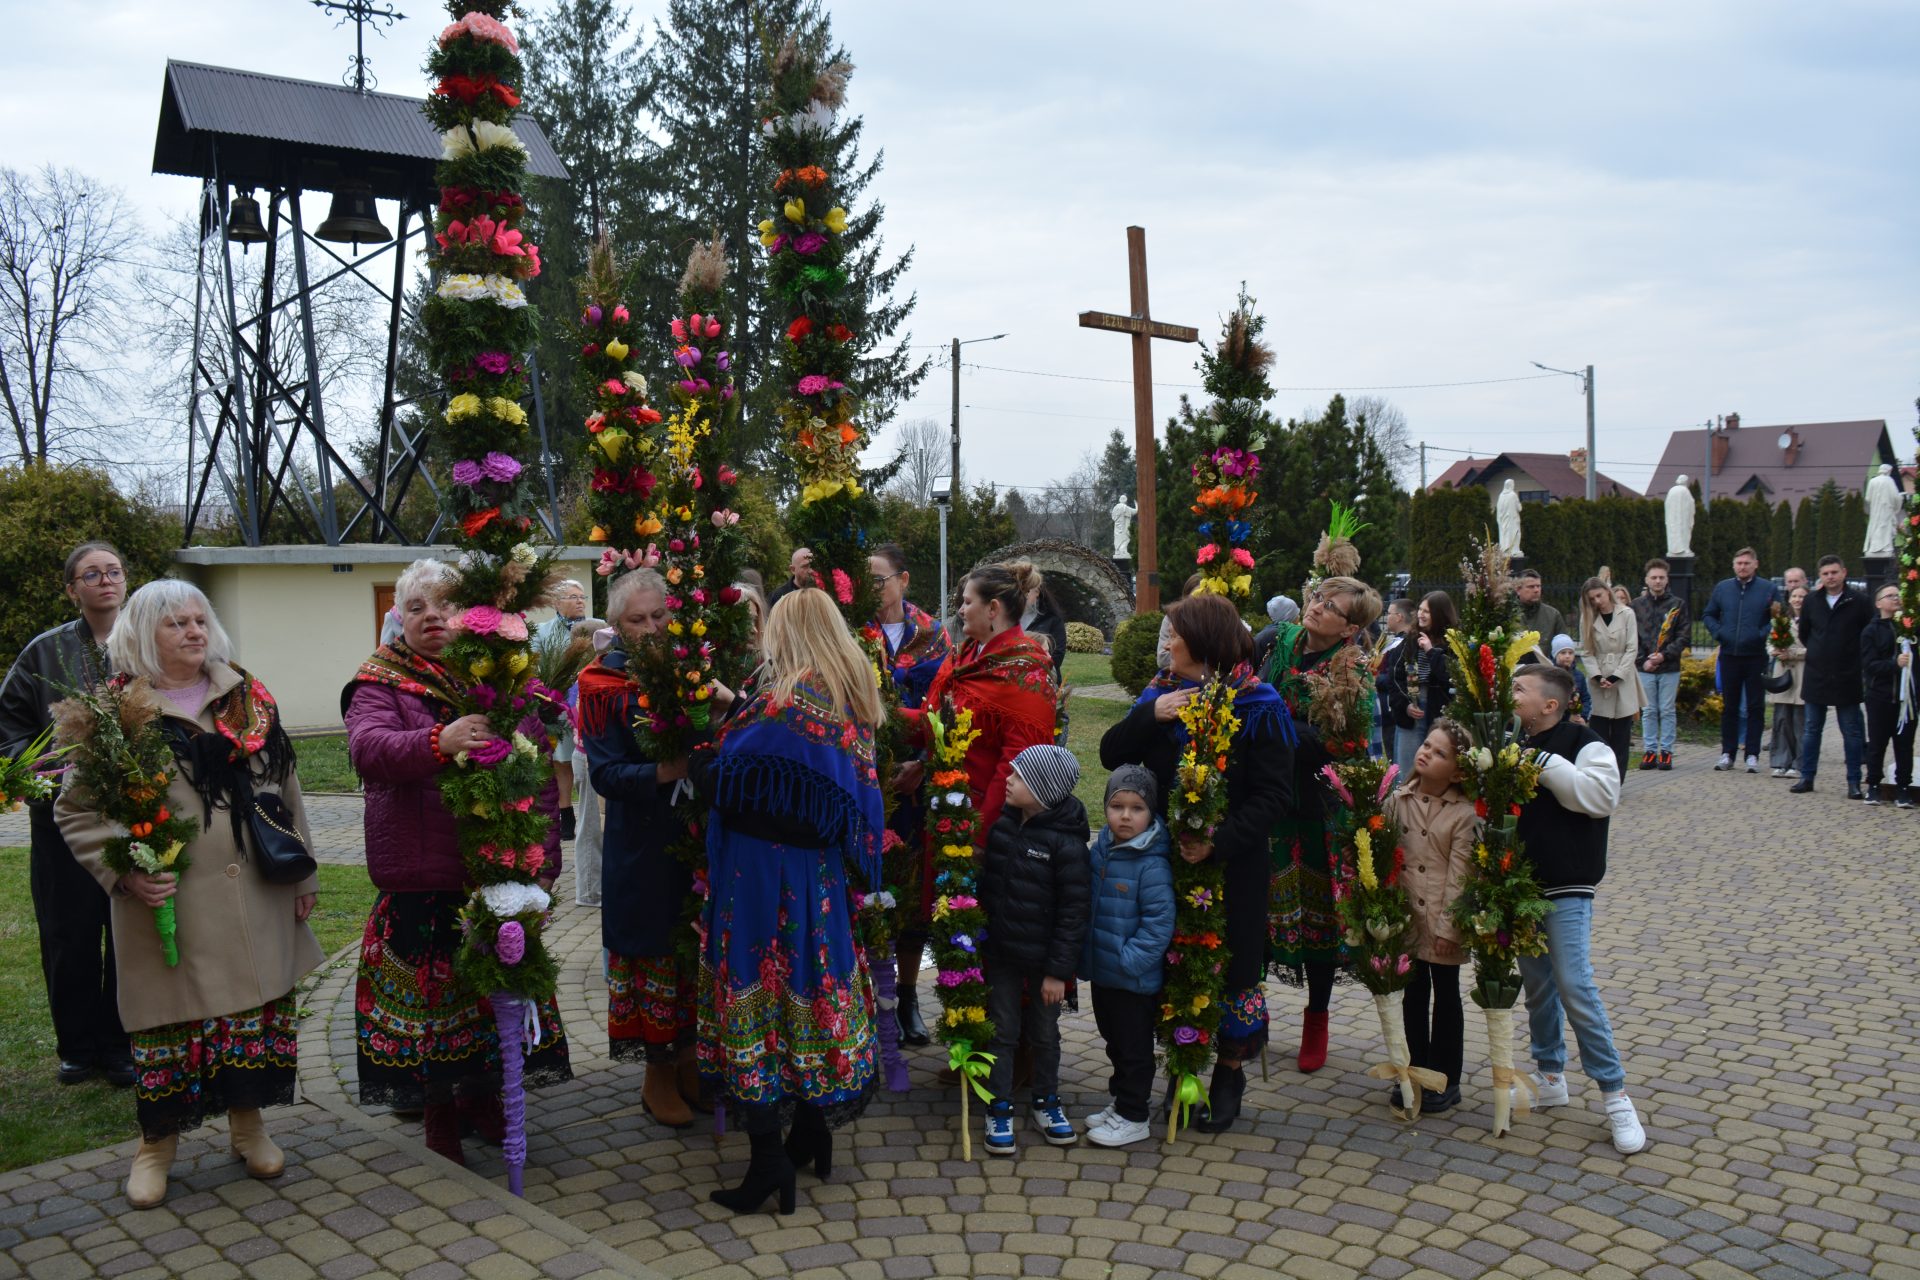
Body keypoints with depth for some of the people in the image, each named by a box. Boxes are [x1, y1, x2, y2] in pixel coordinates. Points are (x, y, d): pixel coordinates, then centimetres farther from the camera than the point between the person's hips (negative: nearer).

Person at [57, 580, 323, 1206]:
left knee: (260, 1007, 10)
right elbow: (74, 809, 0)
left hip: (256, 895, 3)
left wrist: (303, 873, 11)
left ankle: (247, 1122, 29)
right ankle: (157, 1142, 25)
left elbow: (285, 791, 12)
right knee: (172, 1020, 4)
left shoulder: (249, 700, 8)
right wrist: (123, 872, -14)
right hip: (170, 903, -3)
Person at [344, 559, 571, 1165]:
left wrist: (543, 855, 2)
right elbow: (366, 746, -20)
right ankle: (438, 1115, 21)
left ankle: (481, 1097, 31)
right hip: (421, 872, -3)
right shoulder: (381, 683, 1)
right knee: (426, 990, 4)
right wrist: (437, 743, -39)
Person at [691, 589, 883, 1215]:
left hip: (762, 875, -8)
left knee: (759, 999, 0)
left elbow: (721, 776, -21)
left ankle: (768, 1158, 4)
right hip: (819, 878, 8)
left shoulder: (785, 702, -18)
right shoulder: (853, 700, 6)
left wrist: (702, 758, 3)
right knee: (814, 990, 17)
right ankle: (813, 1132, 29)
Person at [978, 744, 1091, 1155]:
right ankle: (999, 1109, 23)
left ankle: (1047, 1102, 33)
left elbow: (1074, 911, -16)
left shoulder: (1067, 843, -19)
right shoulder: (1002, 826, -2)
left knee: (1045, 1033, 14)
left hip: (1043, 958, -4)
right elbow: (986, 884, 10)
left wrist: (1059, 970, -15)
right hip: (1000, 952, 4)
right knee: (1003, 1030, 11)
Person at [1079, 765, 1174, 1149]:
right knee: (1114, 1040, 22)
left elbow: (1160, 923, -22)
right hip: (1102, 972, 8)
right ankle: (1122, 1101, 39)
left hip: (1136, 980, -7)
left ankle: (1133, 1117, 21)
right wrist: (1087, 951, 9)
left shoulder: (1152, 865, -21)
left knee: (1134, 1046, 8)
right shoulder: (1099, 850, 2)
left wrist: (1127, 959, -22)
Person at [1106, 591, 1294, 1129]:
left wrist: (1220, 842, -23)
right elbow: (1111, 756, 2)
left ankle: (1229, 1075, 27)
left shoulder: (1257, 706, -9)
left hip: (1232, 864, -4)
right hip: (1167, 858, 4)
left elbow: (1274, 794, -13)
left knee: (1229, 967, 7)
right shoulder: (1161, 692, 6)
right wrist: (1150, 716, -14)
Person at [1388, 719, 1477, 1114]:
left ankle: (1446, 1081, 22)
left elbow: (1459, 875, -13)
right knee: (1414, 995, 14)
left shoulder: (1464, 813, -12)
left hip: (1443, 920, -4)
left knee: (1446, 995, 10)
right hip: (1406, 916, 4)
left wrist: (1448, 927, -14)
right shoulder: (1398, 800, -1)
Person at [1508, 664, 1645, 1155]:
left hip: (1566, 891, -7)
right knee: (1537, 985, 15)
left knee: (1575, 988, -10)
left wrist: (1546, 765, -24)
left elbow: (1602, 795, -27)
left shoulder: (1584, 745, -10)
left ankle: (1615, 1093, 2)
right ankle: (1550, 1077, 28)